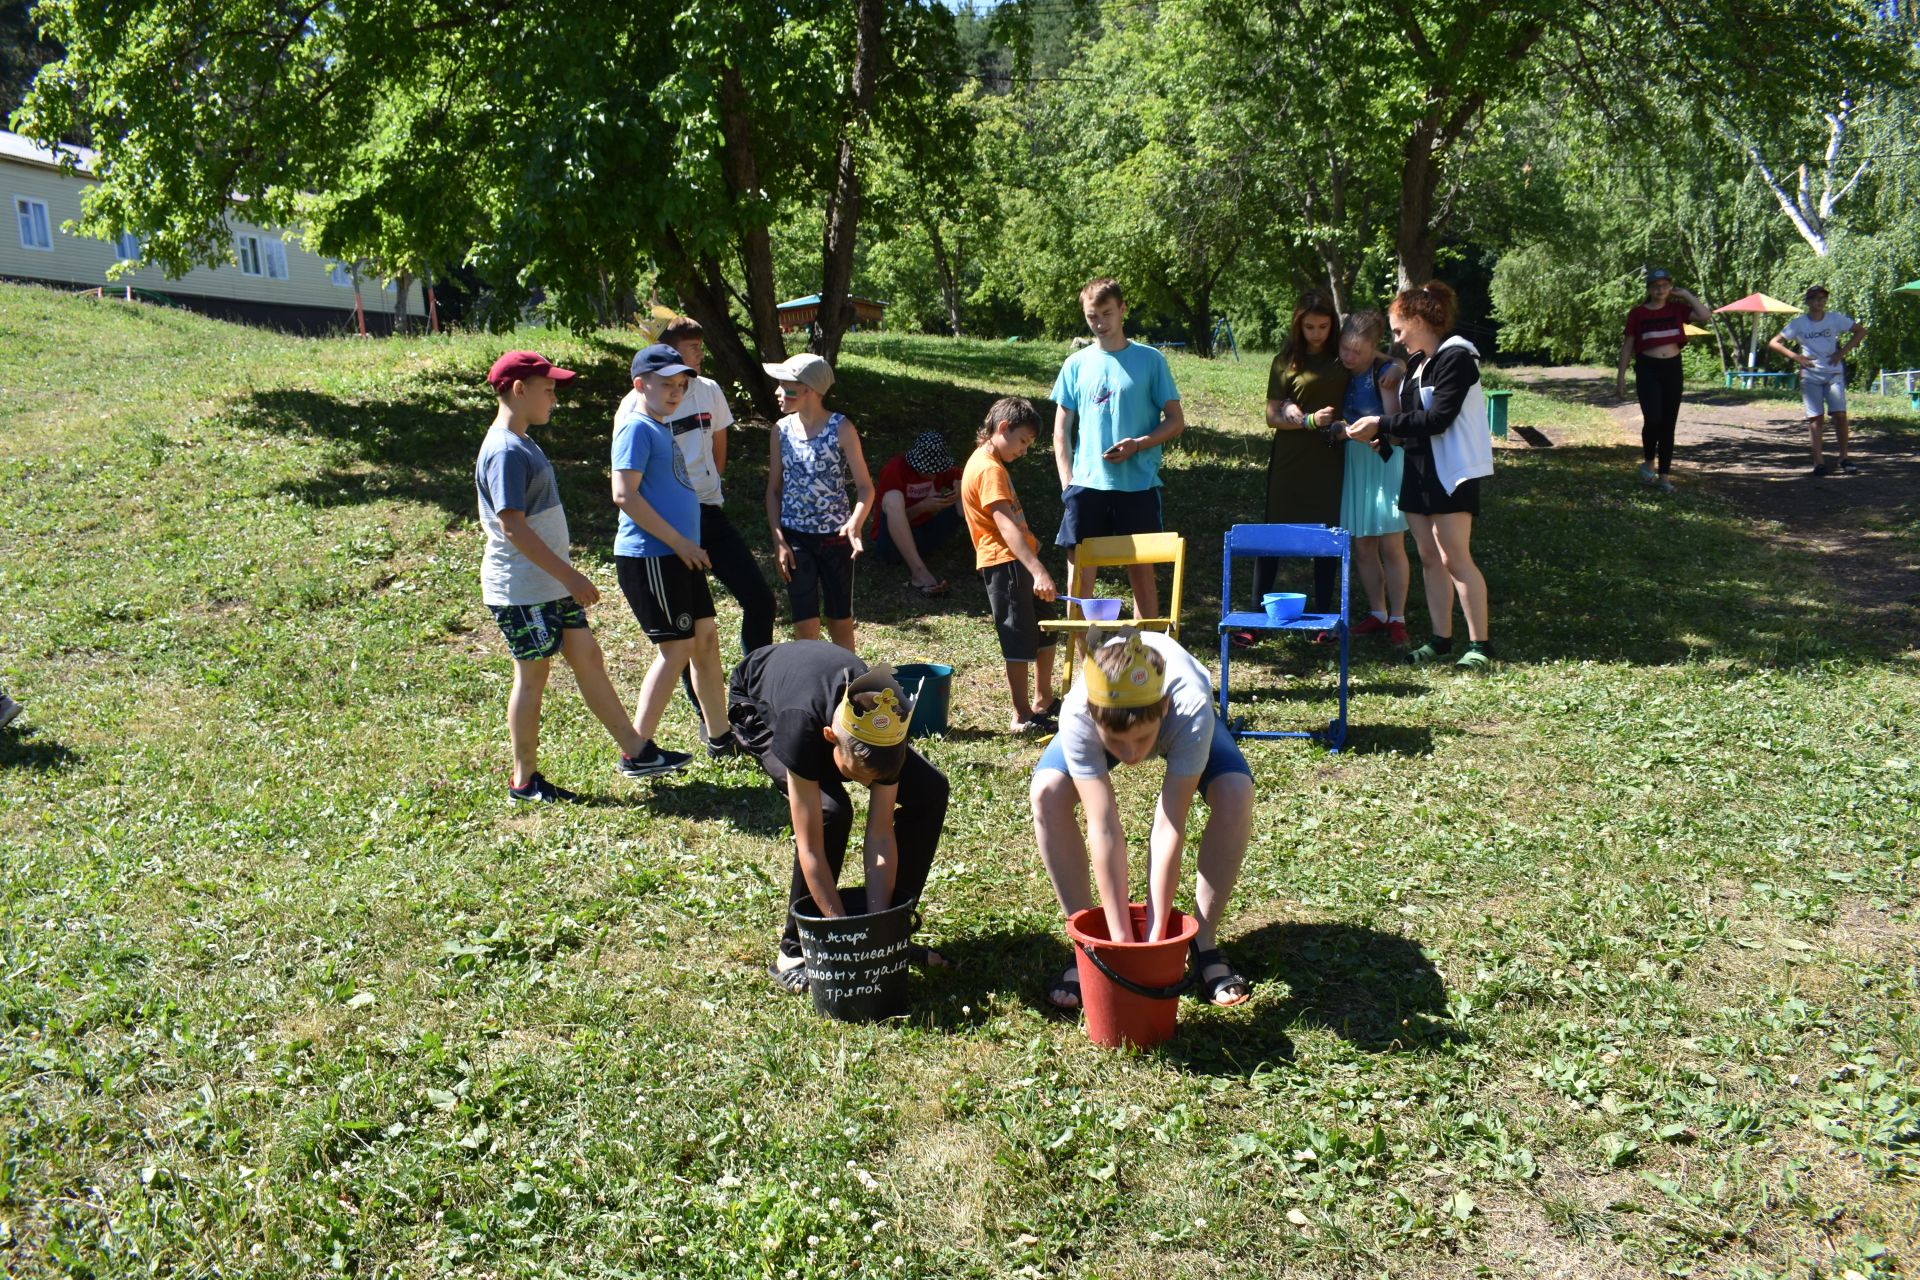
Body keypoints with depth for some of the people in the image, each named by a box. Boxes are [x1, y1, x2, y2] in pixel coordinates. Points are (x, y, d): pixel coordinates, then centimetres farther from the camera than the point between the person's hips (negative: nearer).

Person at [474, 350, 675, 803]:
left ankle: (636, 752, 19)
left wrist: (563, 557, 24)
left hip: (551, 584, 10)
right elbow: (513, 528, -26)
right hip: (522, 590, -10)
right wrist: (570, 576, -24)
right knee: (532, 676, 1)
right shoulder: (505, 451, -20)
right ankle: (524, 781, 14)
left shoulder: (521, 443, 13)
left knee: (588, 658, 11)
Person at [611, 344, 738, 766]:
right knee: (677, 647, -6)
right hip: (650, 557, -10)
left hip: (679, 555, 10)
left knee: (706, 636, 12)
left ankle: (720, 735, 24)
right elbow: (625, 496, -22)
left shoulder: (661, 427, 17)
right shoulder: (636, 428, -13)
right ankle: (637, 749, 2)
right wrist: (680, 542, -20)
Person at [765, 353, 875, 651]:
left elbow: (865, 487, -8)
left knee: (840, 621, 9)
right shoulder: (782, 429, 1)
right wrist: (778, 539, -4)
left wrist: (855, 524, -27)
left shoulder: (841, 428, -8)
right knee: (805, 625, -1)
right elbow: (774, 489, 7)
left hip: (835, 537, -2)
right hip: (795, 537, 2)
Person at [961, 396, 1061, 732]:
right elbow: (1006, 526, -30)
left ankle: (1043, 701, 29)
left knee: (1047, 626, 18)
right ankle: (1023, 717, 5)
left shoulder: (988, 463, 14)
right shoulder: (989, 469, -19)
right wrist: (1038, 571, -36)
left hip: (1016, 559, 11)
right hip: (1004, 563, -11)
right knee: (1020, 640, -4)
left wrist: (1028, 539, 19)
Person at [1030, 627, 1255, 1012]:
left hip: (1178, 720, 0)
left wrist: (1155, 937, -39)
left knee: (1235, 796, -28)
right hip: (1104, 715, 1)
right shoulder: (1077, 716, -42)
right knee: (1047, 794, -25)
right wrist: (1122, 940, -39)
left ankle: (1204, 944, -10)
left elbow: (1169, 826, -41)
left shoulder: (1191, 710, -44)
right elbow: (1104, 828, -40)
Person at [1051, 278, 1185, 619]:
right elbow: (1062, 428, 11)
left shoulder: (1150, 360, 2)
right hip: (1086, 485, 2)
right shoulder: (1076, 364, 7)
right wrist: (1067, 482, 0)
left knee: (1142, 572, 5)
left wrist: (1138, 444, -14)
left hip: (1138, 484, -2)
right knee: (1080, 574, 3)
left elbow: (1175, 421, 2)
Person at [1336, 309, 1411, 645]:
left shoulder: (1385, 372, -12)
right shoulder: (1341, 372, 4)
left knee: (1391, 546, -4)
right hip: (1353, 462, 6)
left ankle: (1397, 619, 5)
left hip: (1385, 460, -5)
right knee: (1362, 546, 8)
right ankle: (1377, 614, 20)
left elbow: (1394, 421, -19)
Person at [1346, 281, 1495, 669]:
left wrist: (1382, 425, -18)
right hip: (1419, 470, 9)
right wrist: (1386, 434, 2)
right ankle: (1441, 639, 16)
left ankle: (1480, 644, -1)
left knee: (1455, 558, -8)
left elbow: (1437, 419, -21)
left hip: (1452, 472, -9)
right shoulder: (1418, 362, 14)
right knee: (1429, 557, 9)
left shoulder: (1456, 358, -14)